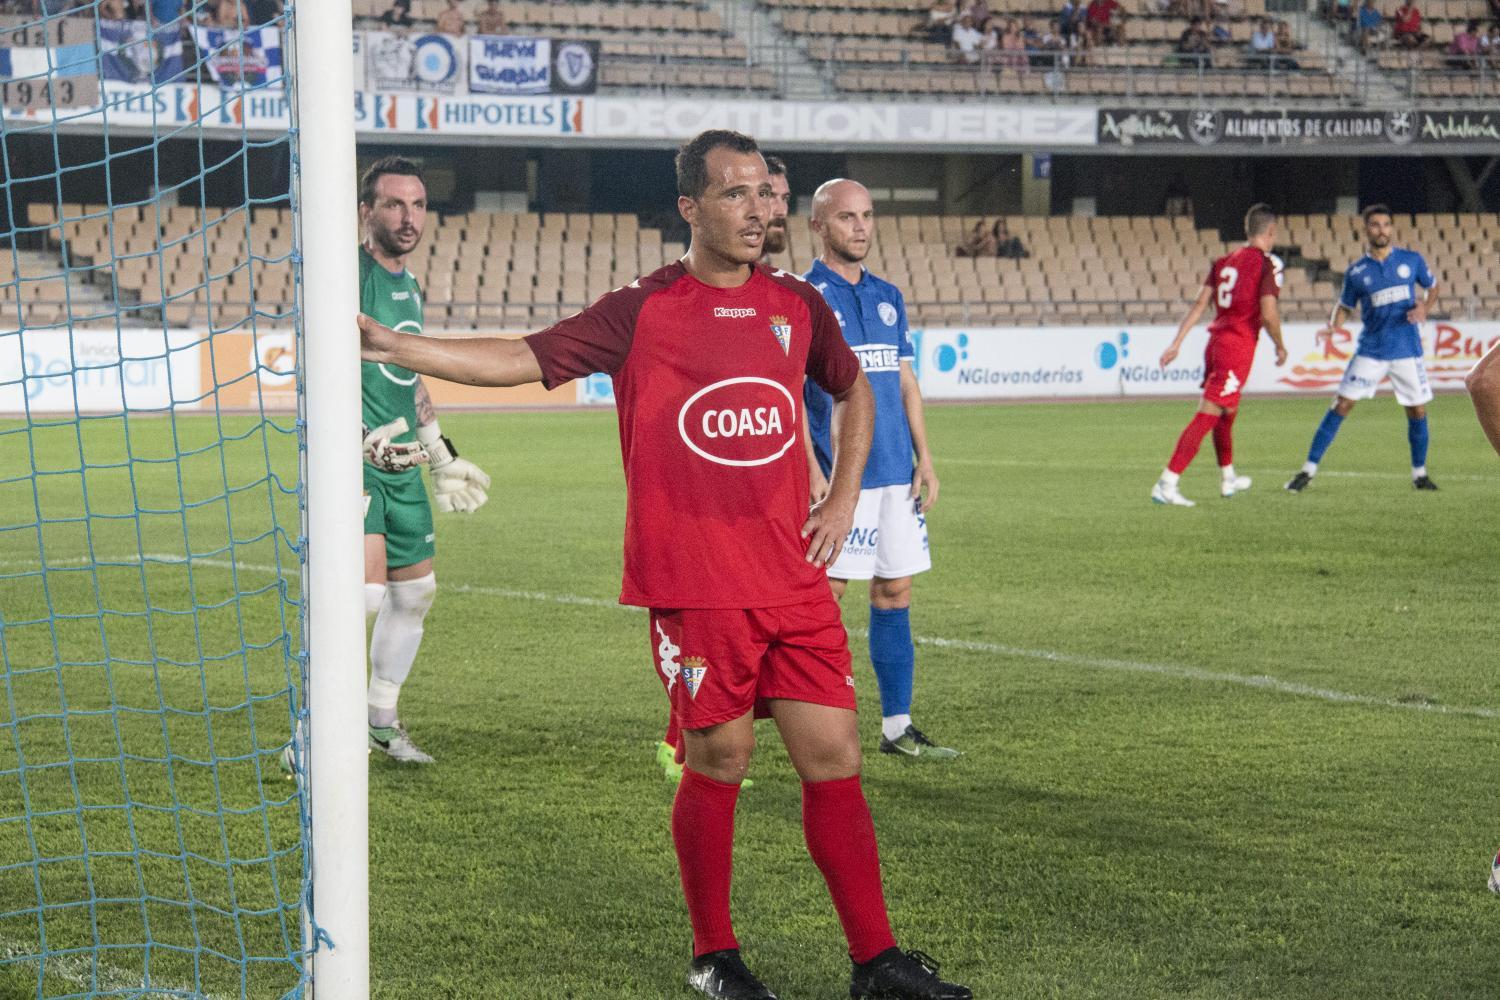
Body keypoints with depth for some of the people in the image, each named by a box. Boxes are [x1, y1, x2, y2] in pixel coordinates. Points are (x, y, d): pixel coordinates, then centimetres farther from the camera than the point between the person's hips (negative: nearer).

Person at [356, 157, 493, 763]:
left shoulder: (410, 287, 15)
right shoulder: (350, 275, -12)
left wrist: (443, 458, 30)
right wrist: (349, 463, -30)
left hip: (401, 465, 9)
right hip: (356, 461, -9)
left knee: (415, 591, 13)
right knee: (366, 592, -18)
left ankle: (381, 719, 29)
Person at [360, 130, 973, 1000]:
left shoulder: (797, 304, 9)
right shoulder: (641, 313, -3)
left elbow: (853, 388, 27)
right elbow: (522, 359, -4)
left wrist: (844, 497, 16)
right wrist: (397, 347, -13)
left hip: (795, 580, 4)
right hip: (694, 587, -4)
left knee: (834, 757, 4)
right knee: (719, 760, 1)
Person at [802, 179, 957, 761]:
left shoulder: (888, 297, 14)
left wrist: (924, 461, 9)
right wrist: (813, 474, -17)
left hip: (896, 473, 6)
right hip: (837, 477, -6)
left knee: (895, 594, 7)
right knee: (825, 595, -3)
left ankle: (898, 726, 13)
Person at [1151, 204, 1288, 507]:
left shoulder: (1224, 261, 12)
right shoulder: (1268, 263, -8)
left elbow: (1199, 304, 8)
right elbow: (1269, 314, -14)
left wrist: (1177, 343, 7)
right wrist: (1280, 346, 2)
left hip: (1216, 341, 8)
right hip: (1239, 346, -8)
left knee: (1227, 412, 25)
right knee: (1207, 416, -9)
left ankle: (1228, 478, 41)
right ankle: (1166, 484, -15)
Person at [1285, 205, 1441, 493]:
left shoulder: (1412, 260, 2)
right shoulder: (1356, 272, 1)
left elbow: (1432, 286, 15)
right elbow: (1344, 306, 9)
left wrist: (1425, 308, -5)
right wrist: (1334, 325, -13)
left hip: (1407, 351, 1)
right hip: (1370, 351, -1)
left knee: (1418, 412, 3)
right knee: (1341, 406, -7)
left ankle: (1419, 473, 23)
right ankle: (1309, 468, -1)